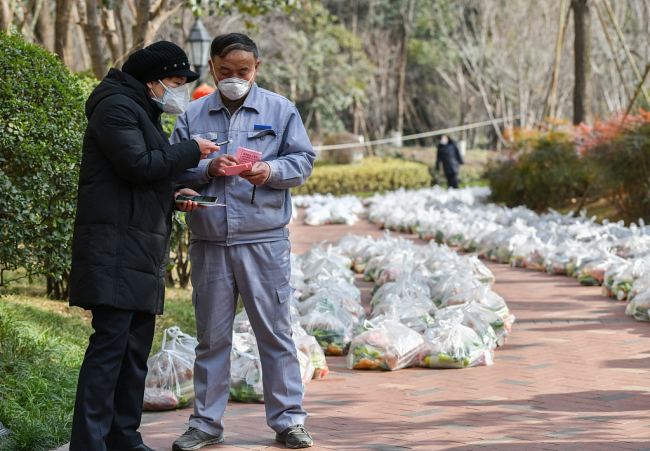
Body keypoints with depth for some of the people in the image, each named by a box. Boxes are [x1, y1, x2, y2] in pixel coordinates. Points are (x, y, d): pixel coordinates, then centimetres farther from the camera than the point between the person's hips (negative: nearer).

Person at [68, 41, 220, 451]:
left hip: (144, 251, 10)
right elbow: (135, 164, -18)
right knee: (110, 342, -14)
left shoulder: (143, 114, 25)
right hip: (115, 247, -10)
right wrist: (190, 152, -8)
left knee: (137, 346, 10)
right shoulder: (116, 107, -7)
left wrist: (174, 195, 10)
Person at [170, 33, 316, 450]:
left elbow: (303, 161, 3)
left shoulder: (280, 110, 6)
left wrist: (271, 171, -15)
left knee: (275, 331, 2)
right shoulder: (193, 115, 9)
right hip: (209, 243, 2)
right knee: (212, 334, 7)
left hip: (265, 240, -1)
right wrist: (207, 169, -12)